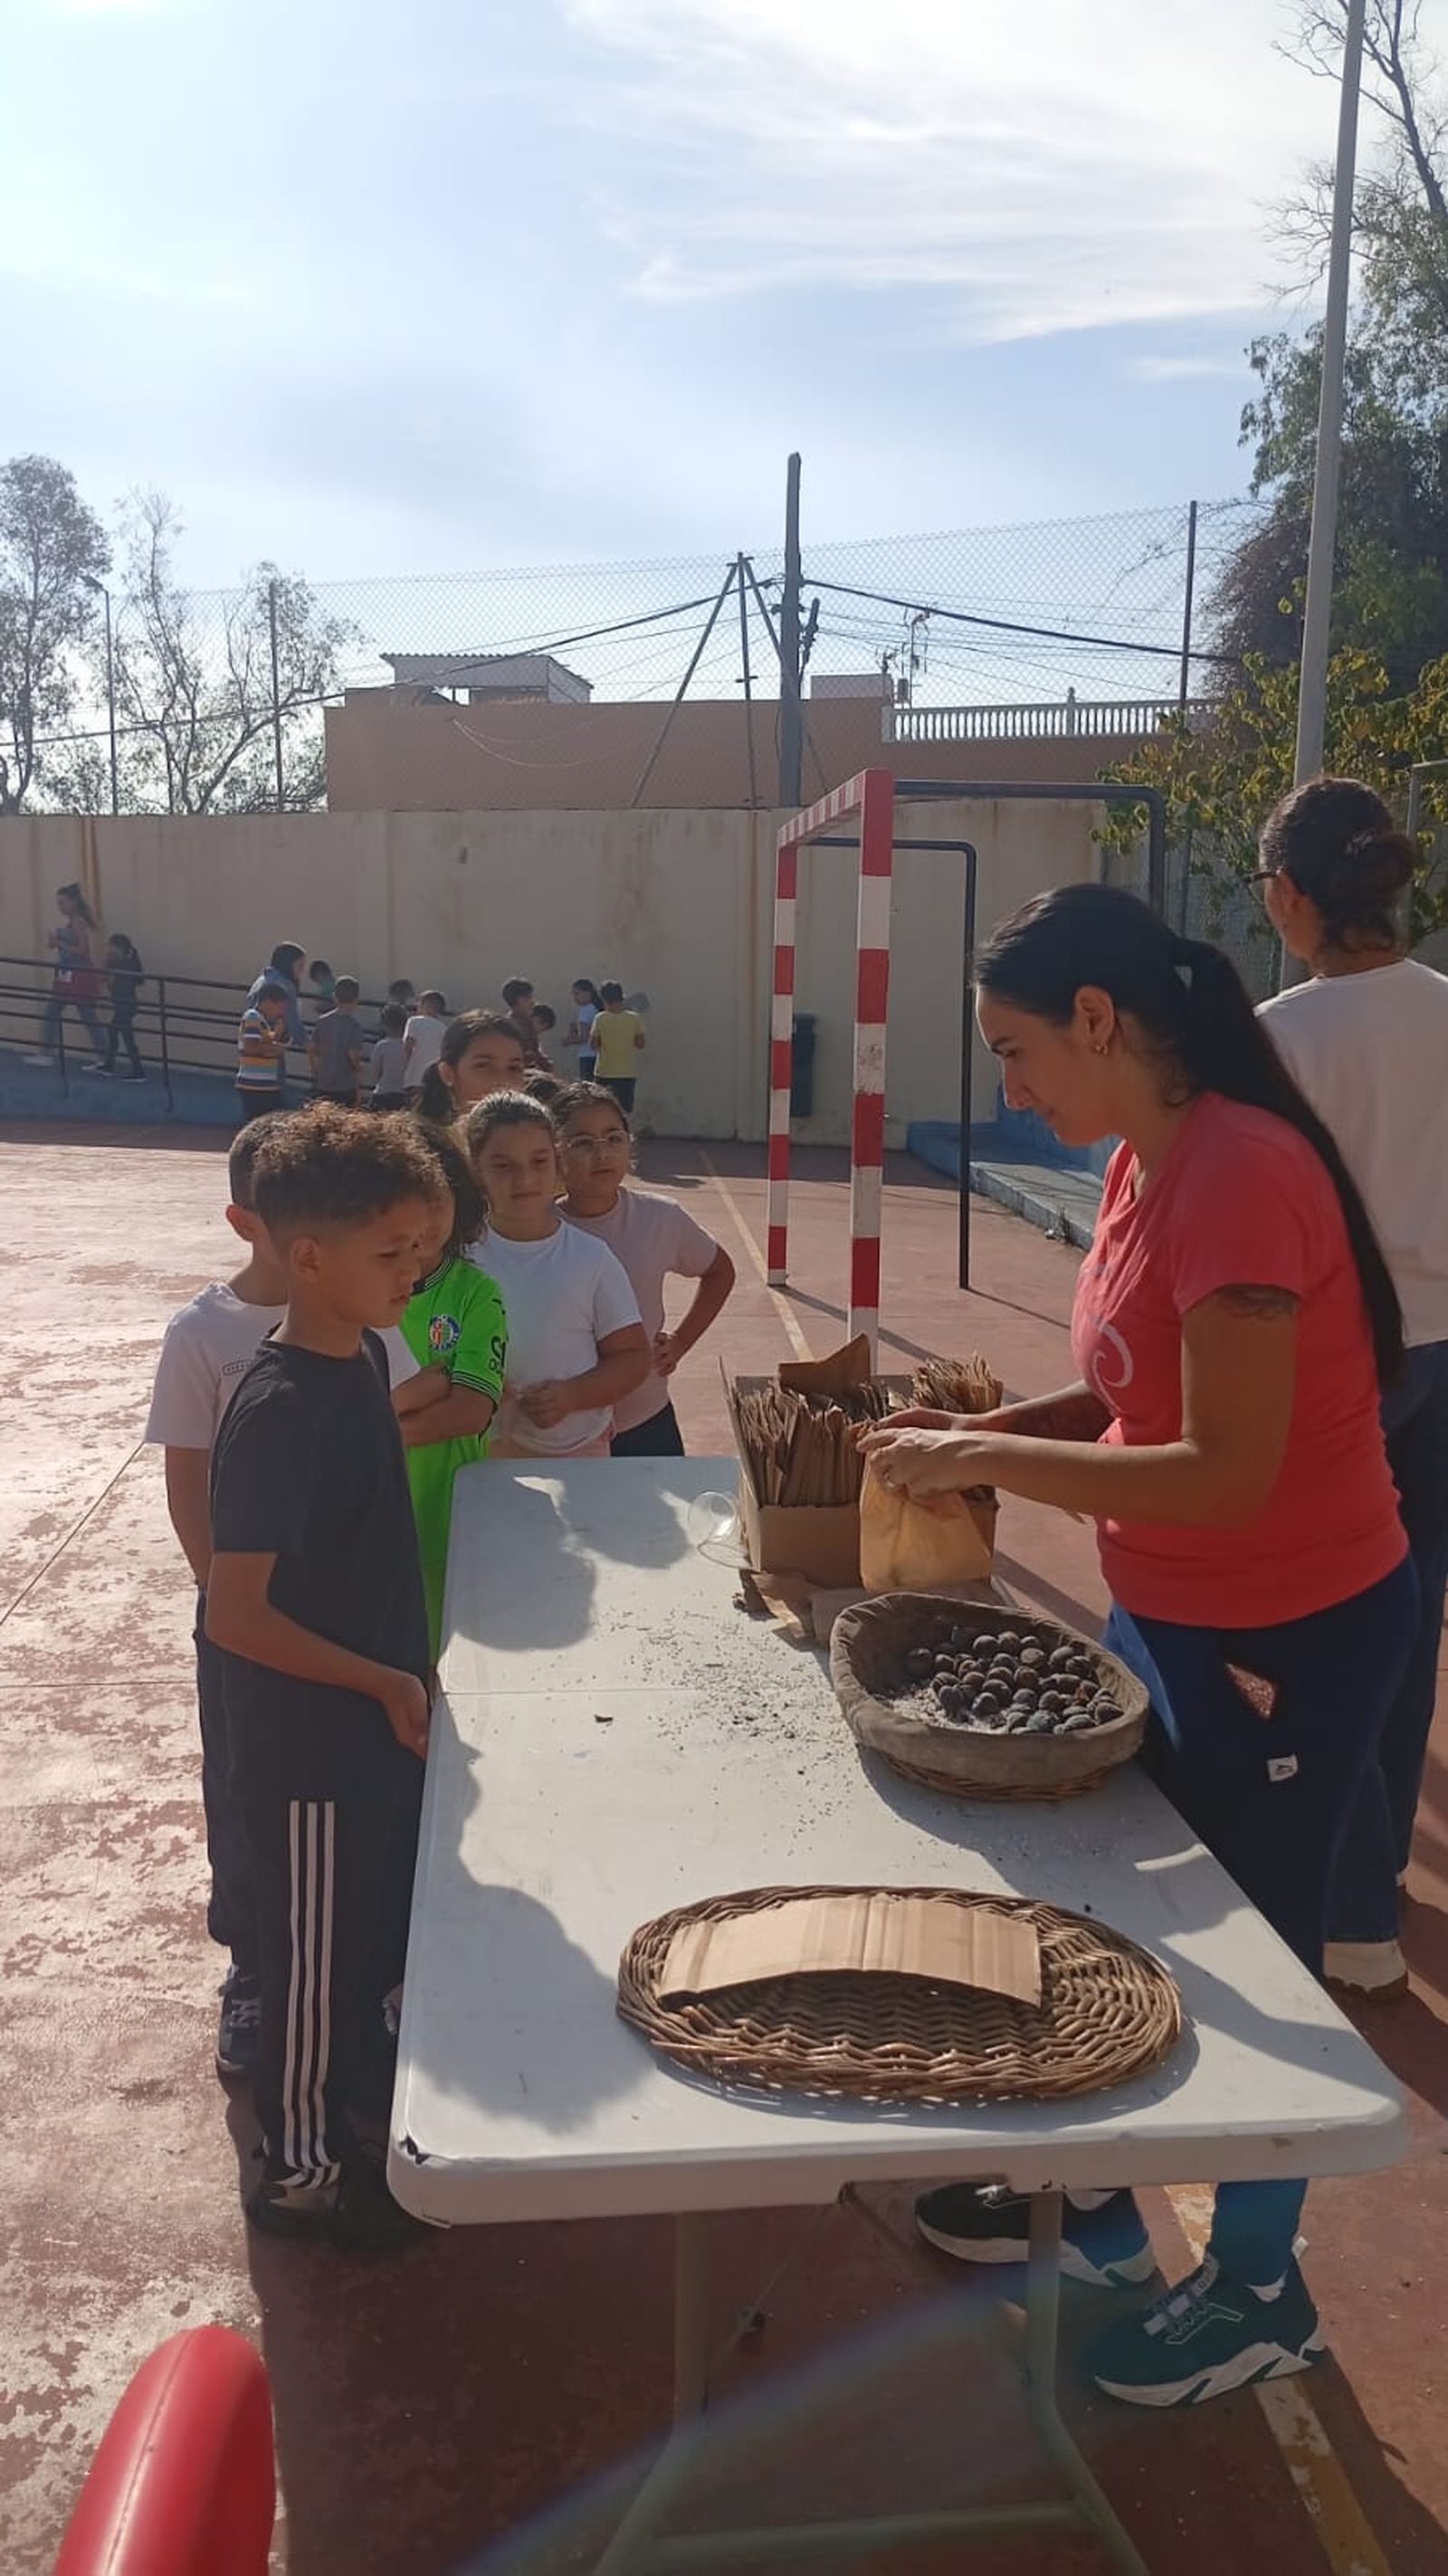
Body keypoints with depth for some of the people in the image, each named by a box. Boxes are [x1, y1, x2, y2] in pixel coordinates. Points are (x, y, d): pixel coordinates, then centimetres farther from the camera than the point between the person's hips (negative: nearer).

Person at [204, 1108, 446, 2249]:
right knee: (318, 1951, 11)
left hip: (379, 1720, 8)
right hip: (310, 1741, -8)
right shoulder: (277, 1412, -28)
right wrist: (384, 1682, -19)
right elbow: (236, 1617, -27)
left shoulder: (364, 1353, -1)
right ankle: (300, 2170, 33)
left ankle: (342, 2112, 46)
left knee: (380, 1933, 24)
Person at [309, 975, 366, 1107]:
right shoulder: (354, 1024, -14)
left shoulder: (323, 1021, 1)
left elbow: (311, 1048, 4)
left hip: (321, 1085, 5)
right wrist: (358, 1067, 3)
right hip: (345, 1086, -4)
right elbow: (353, 1054, -19)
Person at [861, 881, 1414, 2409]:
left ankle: (1256, 2290, 37)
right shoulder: (1145, 1164, 1)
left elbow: (1230, 1469, -29)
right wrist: (985, 1434, -4)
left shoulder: (1236, 1176, -27)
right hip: (1170, 1616, 9)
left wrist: (991, 1462, -23)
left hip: (1284, 1637, -9)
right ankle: (1094, 2205, 46)